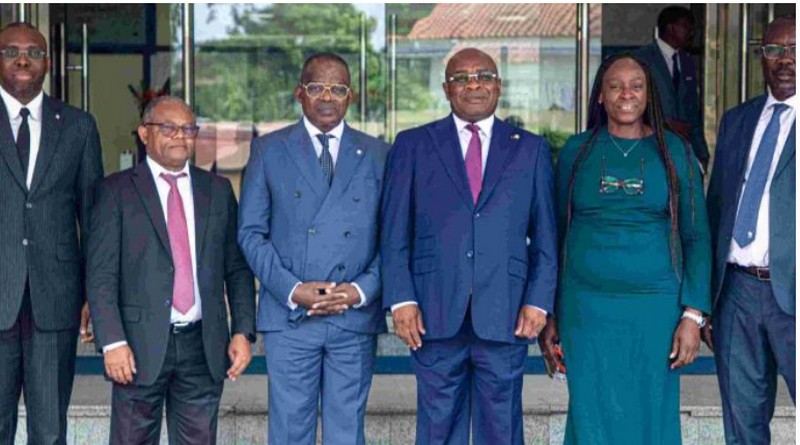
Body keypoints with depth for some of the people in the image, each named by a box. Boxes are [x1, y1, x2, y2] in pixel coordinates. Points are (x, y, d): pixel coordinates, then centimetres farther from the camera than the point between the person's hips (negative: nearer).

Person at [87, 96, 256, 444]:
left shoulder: (218, 190, 12)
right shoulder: (117, 190, 1)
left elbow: (237, 269, 11)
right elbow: (100, 275, -4)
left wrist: (243, 332, 2)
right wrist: (112, 341, -13)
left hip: (204, 346, 3)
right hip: (140, 348, -3)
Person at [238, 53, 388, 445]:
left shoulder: (376, 155, 10)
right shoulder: (268, 150, 7)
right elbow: (251, 232, 2)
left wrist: (363, 290, -8)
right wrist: (291, 290, -10)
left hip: (356, 317, 1)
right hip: (289, 317, -1)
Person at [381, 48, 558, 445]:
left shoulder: (531, 149, 11)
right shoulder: (412, 145, 8)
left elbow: (545, 236, 9)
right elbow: (394, 233, 5)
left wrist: (538, 301, -1)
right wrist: (401, 299, -5)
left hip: (506, 316, 1)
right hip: (435, 315, 0)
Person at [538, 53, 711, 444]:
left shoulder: (674, 152, 5)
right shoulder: (576, 151, 6)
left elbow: (697, 236, 3)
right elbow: (555, 233, 8)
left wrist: (693, 316, -5)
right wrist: (548, 315, 4)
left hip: (655, 308, 0)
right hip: (586, 309, 0)